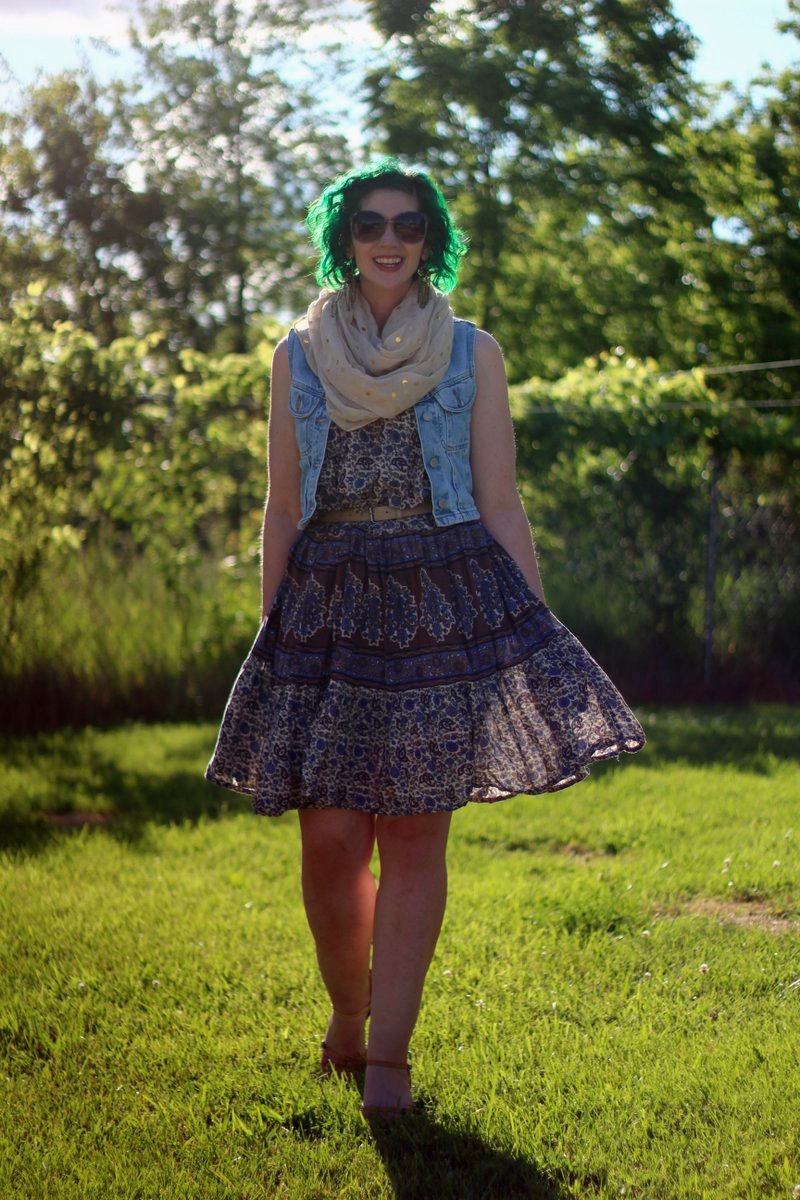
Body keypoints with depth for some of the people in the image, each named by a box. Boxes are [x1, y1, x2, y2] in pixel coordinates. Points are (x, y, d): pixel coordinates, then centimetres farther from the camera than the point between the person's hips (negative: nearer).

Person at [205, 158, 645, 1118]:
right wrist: (270, 631, 8)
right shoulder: (299, 355, 11)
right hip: (329, 603, 1)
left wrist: (540, 634, 1)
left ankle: (388, 1053, 6)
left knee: (415, 829, -3)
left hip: (447, 599, -1)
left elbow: (502, 508, 6)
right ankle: (346, 1016, 22)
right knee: (330, 834, -3)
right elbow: (282, 508, 12)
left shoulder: (472, 354, 7)